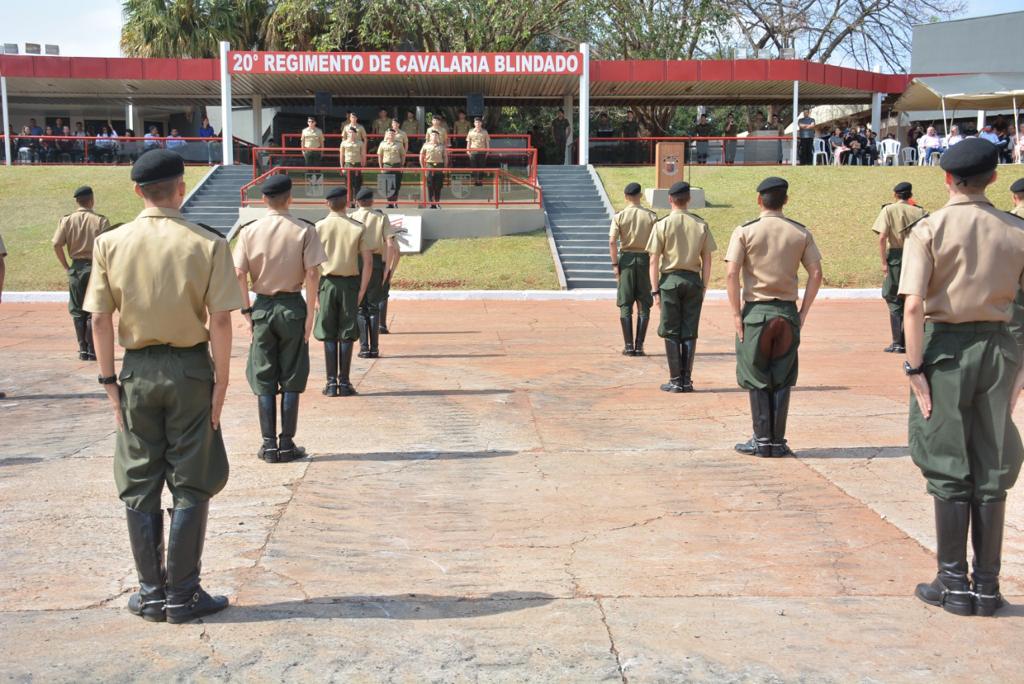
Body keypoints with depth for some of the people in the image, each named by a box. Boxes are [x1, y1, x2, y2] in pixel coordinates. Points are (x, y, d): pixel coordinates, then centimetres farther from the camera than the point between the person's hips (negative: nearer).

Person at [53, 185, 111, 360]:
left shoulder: (67, 220, 0)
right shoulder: (100, 220, -6)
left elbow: (57, 245, -7)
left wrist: (66, 266, 3)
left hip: (76, 268, 2)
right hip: (95, 266, -2)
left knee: (77, 311, 12)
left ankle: (83, 350, 13)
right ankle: (92, 350, 2)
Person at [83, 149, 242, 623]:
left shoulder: (110, 243, -2)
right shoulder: (207, 244, -9)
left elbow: (99, 320, -2)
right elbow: (220, 320, -11)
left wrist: (108, 377, 6)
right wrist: (221, 379, -3)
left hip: (137, 371, 2)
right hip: (190, 370, -2)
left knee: (139, 488, 13)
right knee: (190, 487, 8)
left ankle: (151, 593, 20)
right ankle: (182, 595, 13)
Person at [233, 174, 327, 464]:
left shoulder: (249, 231, -1)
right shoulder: (304, 230, -6)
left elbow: (239, 273, -5)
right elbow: (312, 273, -10)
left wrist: (246, 310, 2)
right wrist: (310, 312, -4)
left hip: (262, 307, 1)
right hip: (292, 306, -1)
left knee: (263, 380, 9)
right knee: (291, 379, 7)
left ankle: (269, 445, 10)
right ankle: (287, 444, 9)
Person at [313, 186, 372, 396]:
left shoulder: (319, 227, -2)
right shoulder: (357, 228, -2)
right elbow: (368, 261, -5)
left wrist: (314, 292, 0)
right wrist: (362, 290, 1)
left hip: (327, 283, 0)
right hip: (349, 283, 0)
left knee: (328, 336, 6)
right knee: (346, 336, 5)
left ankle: (331, 383, 6)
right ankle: (344, 382, 7)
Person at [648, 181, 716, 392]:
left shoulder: (662, 224, -5)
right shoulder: (701, 225, 2)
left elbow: (654, 260, -7)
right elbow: (707, 260, 4)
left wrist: (655, 289, -3)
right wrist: (703, 287, 10)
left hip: (670, 280, -2)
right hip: (693, 280, 3)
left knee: (671, 332, 5)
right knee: (689, 333, 8)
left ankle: (675, 380, 5)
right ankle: (687, 380, 11)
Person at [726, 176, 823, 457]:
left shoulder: (745, 231, -4)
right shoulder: (801, 233, 5)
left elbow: (732, 273, -11)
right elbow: (816, 274, 2)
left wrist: (736, 313, -6)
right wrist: (803, 312, 6)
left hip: (756, 310, -2)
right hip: (787, 311, 2)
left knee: (757, 379, 7)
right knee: (782, 379, 9)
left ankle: (762, 440, 9)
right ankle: (778, 441, 12)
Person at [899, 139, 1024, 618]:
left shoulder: (930, 229, -6)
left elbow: (914, 305, -16)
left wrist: (915, 367, -11)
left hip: (945, 346, -3)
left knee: (948, 470, 5)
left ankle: (954, 583, 11)